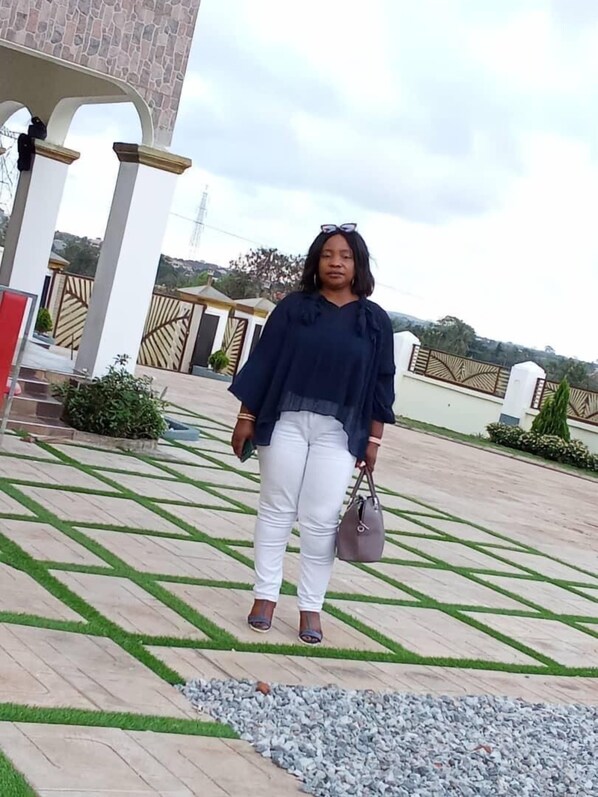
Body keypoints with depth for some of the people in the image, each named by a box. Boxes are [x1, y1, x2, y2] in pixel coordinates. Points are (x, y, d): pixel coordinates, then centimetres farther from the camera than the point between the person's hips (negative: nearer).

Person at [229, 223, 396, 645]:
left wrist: (373, 439, 2)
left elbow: (382, 382, 5)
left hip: (339, 432, 0)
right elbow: (263, 362, 2)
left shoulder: (375, 321, 4)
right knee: (276, 509, 7)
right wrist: (247, 417, -1)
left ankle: (311, 607, 10)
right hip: (286, 421, 0)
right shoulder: (293, 307, 2)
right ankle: (266, 596, 15)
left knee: (321, 520, 0)